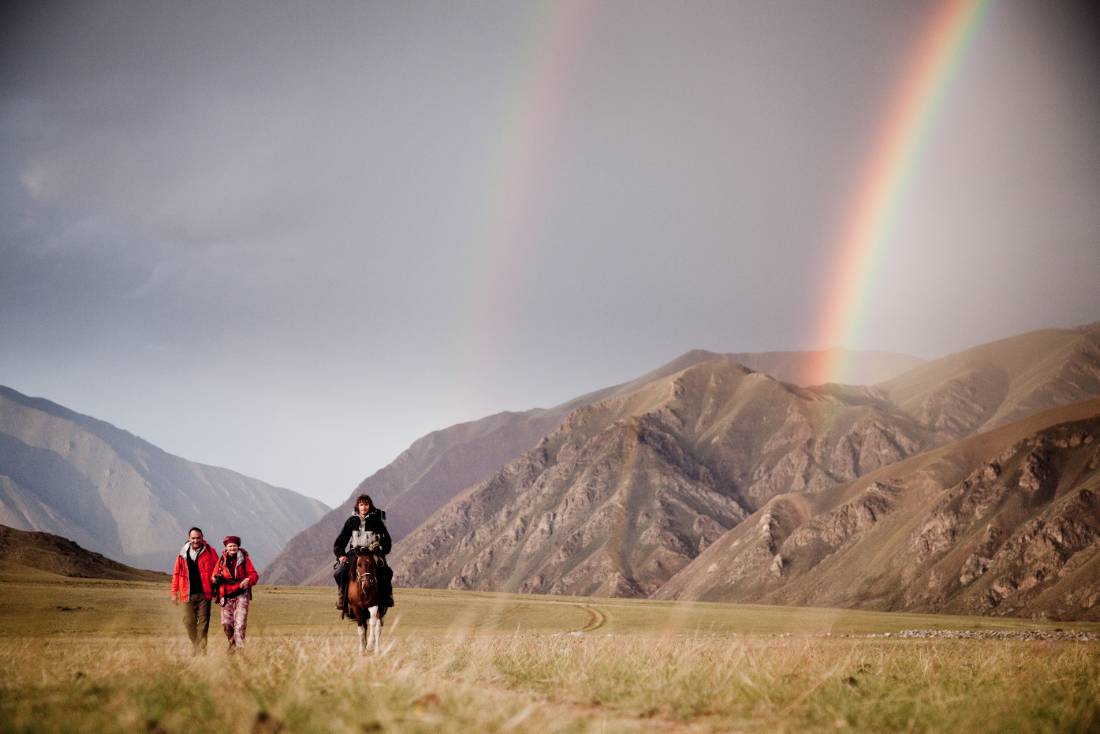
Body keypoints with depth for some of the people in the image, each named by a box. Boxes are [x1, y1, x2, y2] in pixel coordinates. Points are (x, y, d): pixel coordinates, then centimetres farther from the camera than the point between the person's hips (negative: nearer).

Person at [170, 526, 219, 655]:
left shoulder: (209, 552, 1)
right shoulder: (183, 554, 8)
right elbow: (176, 573, 13)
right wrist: (174, 592, 11)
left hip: (204, 594, -2)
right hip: (188, 594, 2)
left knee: (203, 622, -4)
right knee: (189, 622, 3)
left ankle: (201, 649, 1)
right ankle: (195, 644, 24)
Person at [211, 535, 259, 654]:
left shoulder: (244, 559, 1)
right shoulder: (222, 560, 7)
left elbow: (254, 574, -1)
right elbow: (214, 576, 11)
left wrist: (248, 580, -22)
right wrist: (216, 579, -13)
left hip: (241, 595, -3)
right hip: (226, 596, 3)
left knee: (240, 622, -11)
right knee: (226, 623, 3)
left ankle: (239, 647, -9)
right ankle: (232, 643, 27)